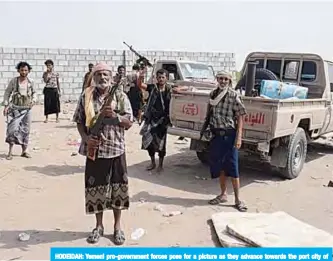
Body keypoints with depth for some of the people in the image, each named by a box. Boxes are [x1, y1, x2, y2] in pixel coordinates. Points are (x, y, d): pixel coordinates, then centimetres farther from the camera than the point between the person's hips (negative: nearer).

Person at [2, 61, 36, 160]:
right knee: (13, 128, -10)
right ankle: (10, 152, -1)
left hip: (27, 109, 2)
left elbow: (33, 93, 16)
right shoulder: (14, 81, -4)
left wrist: (33, 100, -2)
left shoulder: (31, 82, 1)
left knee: (25, 130, 8)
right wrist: (6, 105, -4)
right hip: (15, 108, -2)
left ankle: (24, 151, 19)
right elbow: (7, 93, 2)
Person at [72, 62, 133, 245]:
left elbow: (129, 123, -2)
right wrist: (85, 138, -13)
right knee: (95, 188, 9)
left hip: (116, 149, 0)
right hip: (94, 150, 1)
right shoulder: (86, 97, 2)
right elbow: (79, 121, 5)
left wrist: (114, 115, -19)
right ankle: (99, 226, 28)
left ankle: (117, 226, 25)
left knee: (117, 187, 7)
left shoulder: (120, 96, -1)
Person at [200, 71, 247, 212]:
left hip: (229, 135, -5)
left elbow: (240, 117, -11)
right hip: (216, 134, 6)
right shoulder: (213, 94, 6)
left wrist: (238, 137, -17)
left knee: (232, 167, -3)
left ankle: (237, 199, 7)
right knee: (218, 166, 12)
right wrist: (205, 128, 14)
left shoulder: (234, 96, -10)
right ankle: (223, 194, 27)